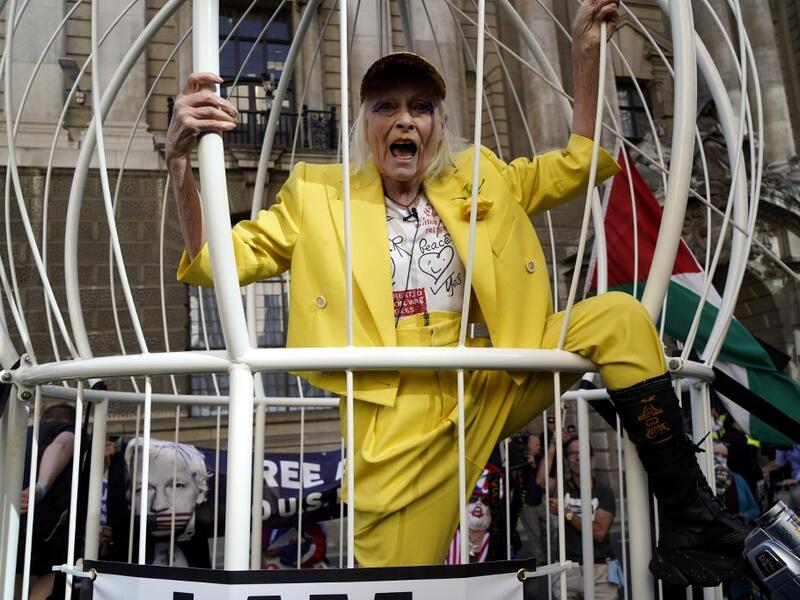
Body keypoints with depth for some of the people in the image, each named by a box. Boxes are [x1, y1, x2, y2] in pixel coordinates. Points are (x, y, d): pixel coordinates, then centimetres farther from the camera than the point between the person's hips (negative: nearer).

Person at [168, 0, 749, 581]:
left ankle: (688, 515, -5)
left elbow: (579, 162, 20)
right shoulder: (319, 195, 7)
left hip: (493, 386, 3)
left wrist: (586, 53, 8)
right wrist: (181, 160, -16)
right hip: (401, 422, -2)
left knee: (618, 316, -11)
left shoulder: (479, 182, 15)